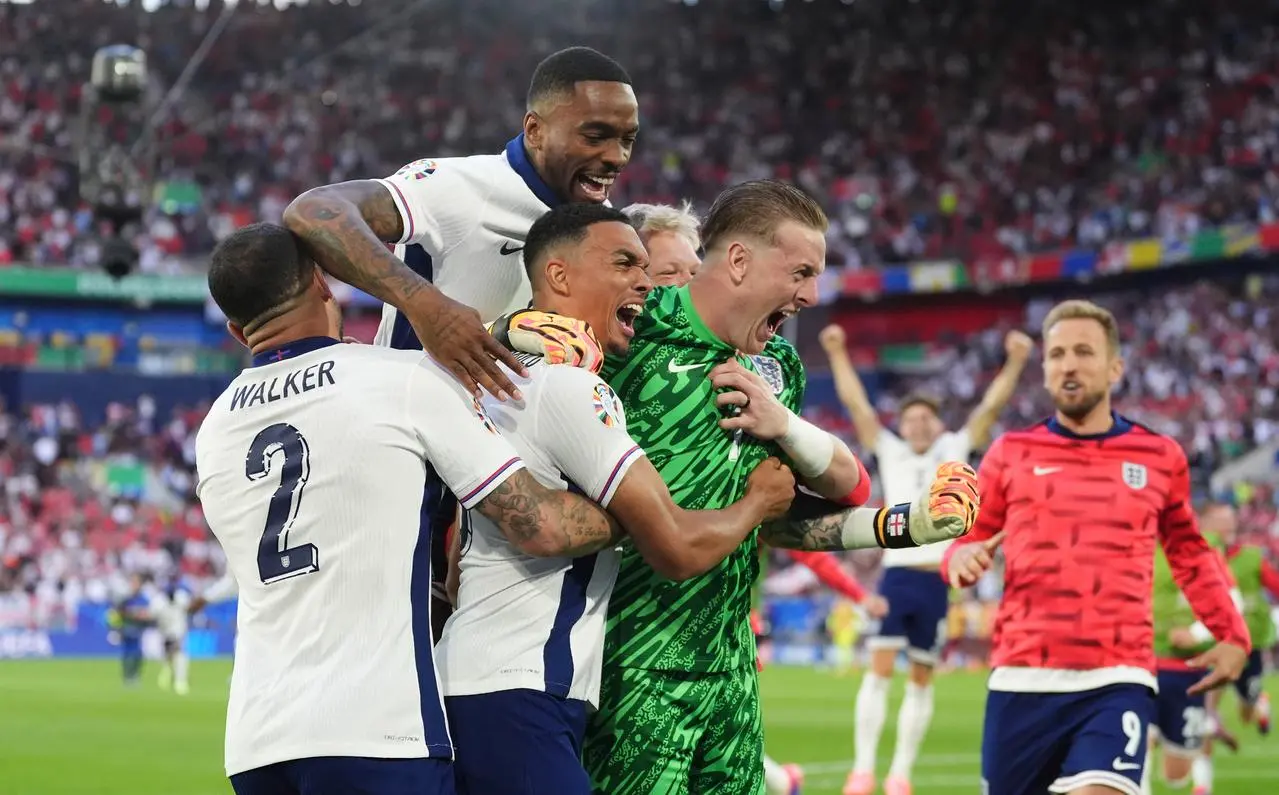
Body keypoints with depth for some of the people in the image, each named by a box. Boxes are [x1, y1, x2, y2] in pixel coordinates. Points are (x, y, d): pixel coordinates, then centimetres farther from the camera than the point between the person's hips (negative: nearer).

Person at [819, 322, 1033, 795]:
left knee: (922, 679, 5)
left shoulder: (954, 450, 10)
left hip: (937, 580, 0)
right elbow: (856, 404, 9)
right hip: (896, 576, 0)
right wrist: (838, 355, 4)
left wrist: (1015, 363, -6)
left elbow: (990, 407, 4)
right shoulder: (889, 452, 11)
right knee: (880, 669, -9)